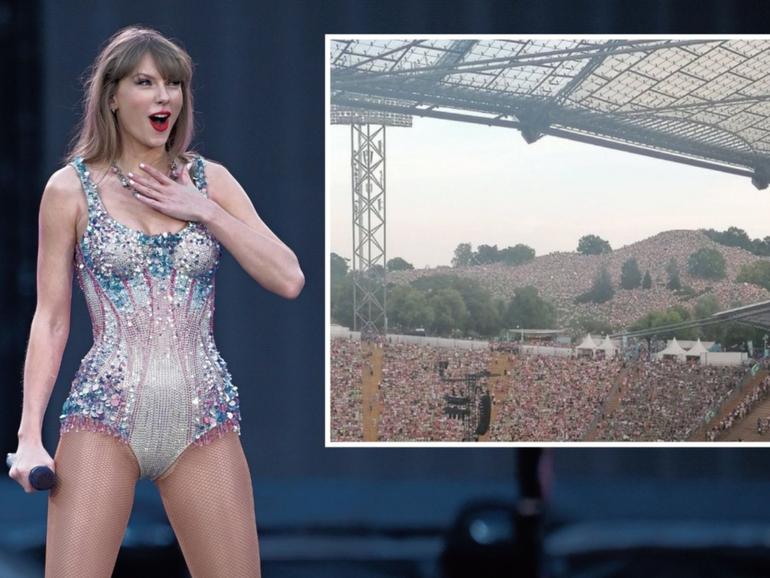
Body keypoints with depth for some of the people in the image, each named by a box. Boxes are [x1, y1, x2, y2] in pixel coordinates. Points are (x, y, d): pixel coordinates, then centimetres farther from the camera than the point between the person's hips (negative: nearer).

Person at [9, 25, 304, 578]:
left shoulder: (210, 180, 10)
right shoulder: (71, 189, 3)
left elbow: (289, 280, 3)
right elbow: (50, 319, 4)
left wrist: (204, 210, -4)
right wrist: (30, 434, -4)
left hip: (204, 417, 2)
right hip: (106, 412, -2)